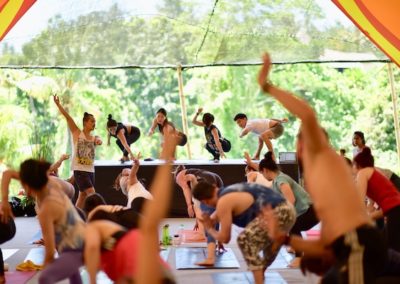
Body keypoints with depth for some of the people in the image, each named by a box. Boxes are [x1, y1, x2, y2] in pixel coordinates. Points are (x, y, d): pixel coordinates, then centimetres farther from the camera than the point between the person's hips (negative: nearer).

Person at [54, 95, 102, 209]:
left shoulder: (94, 138, 10)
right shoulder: (77, 133, 0)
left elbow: (99, 140, -13)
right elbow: (68, 117, -8)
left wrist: (98, 141, -38)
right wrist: (58, 104, -15)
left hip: (90, 170, 6)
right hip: (79, 170, -5)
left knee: (82, 197, 11)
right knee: (92, 195, -15)